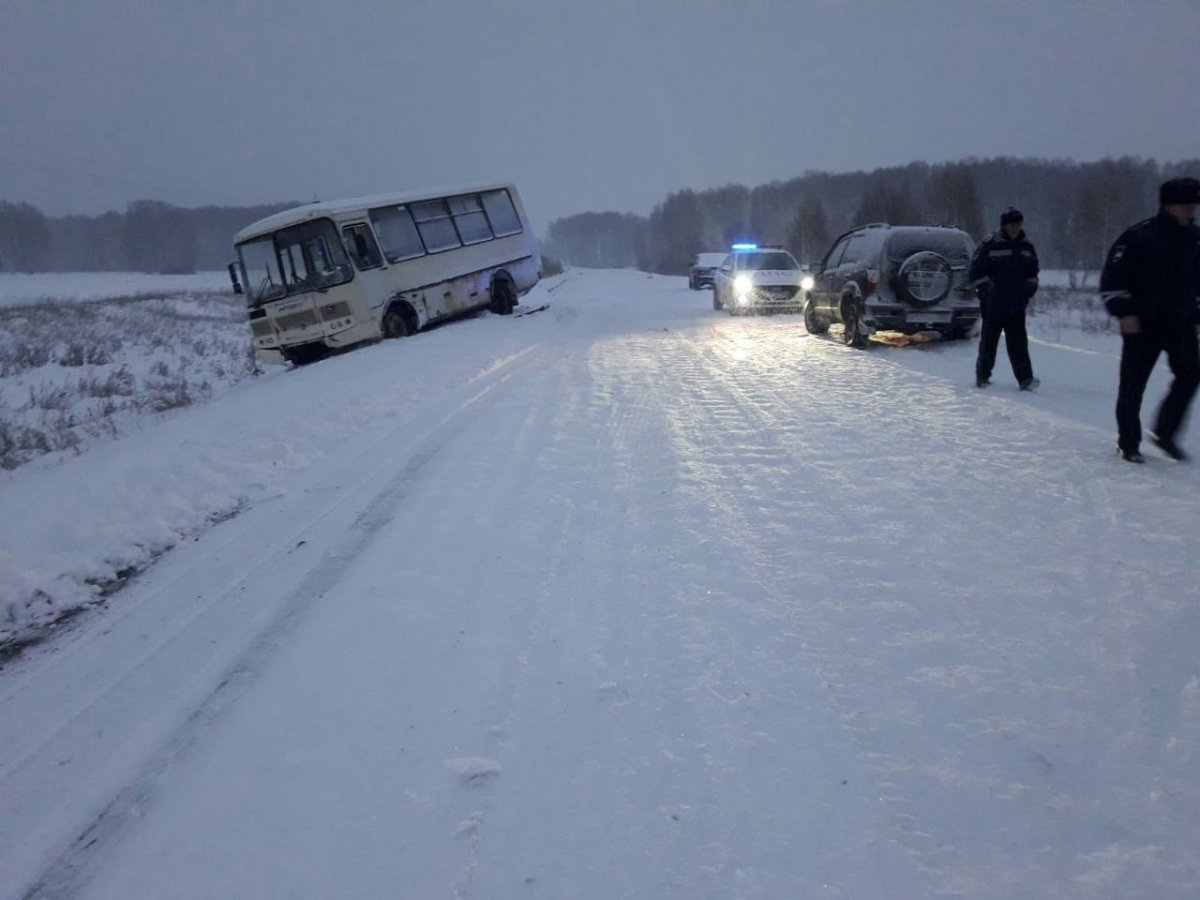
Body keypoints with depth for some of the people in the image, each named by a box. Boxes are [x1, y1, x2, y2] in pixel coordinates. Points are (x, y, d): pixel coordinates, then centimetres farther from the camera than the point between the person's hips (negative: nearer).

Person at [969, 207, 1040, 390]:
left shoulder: (1026, 247, 10)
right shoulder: (990, 245, -6)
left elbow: (1033, 273, 22)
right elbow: (975, 273, -6)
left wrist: (1028, 292, 9)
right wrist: (989, 291, -12)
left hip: (1017, 306, 4)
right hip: (993, 306, -4)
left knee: (1018, 342, -1)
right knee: (989, 341, 6)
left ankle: (1025, 378, -4)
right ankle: (982, 376, 17)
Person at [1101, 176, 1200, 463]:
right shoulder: (1139, 237, -11)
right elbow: (1112, 277, -12)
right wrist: (1124, 313, -16)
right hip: (1142, 324, -5)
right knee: (1133, 383, 0)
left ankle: (1164, 433, 10)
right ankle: (1128, 443, 13)